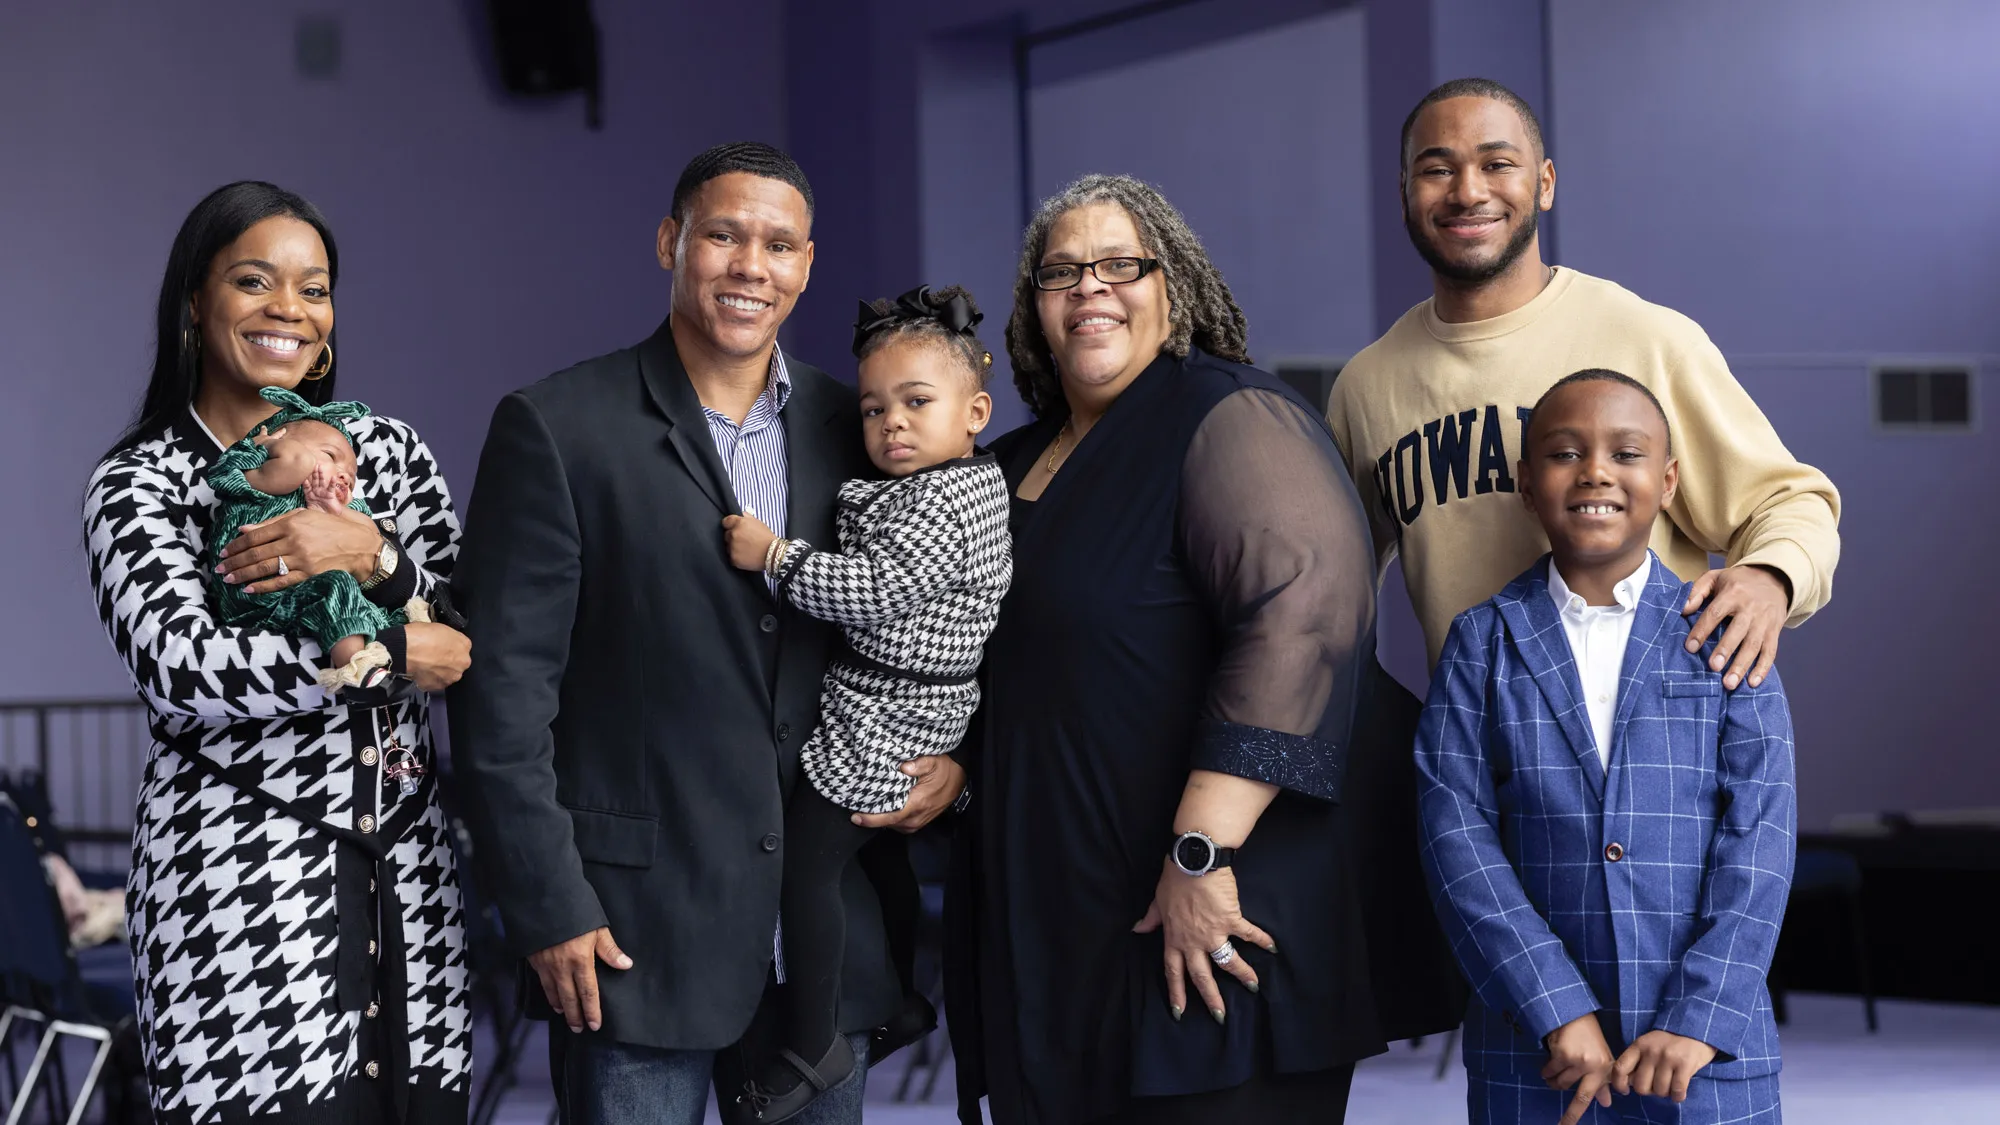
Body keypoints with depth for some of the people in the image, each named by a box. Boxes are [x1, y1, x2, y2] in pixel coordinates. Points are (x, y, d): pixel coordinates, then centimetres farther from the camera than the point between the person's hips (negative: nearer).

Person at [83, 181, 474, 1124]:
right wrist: (392, 655, -13)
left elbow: (465, 635, 5)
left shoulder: (383, 447, 10)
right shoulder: (139, 484, -2)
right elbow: (181, 665, -17)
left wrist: (371, 555, -14)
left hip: (403, 869, 4)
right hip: (238, 879, -4)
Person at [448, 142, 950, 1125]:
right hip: (637, 930, -4)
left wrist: (954, 761, -2)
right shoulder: (555, 429, -4)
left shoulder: (854, 431, 9)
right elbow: (502, 688, -7)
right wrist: (548, 909, -11)